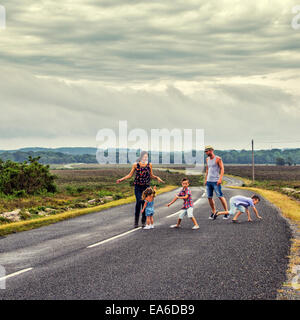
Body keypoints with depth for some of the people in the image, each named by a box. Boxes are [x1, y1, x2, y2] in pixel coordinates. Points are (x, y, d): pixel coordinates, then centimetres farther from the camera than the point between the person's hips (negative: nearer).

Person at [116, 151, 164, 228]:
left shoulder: (149, 165, 4)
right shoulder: (136, 165, 0)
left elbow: (151, 176, 13)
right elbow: (130, 175, 7)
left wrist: (157, 177, -4)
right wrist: (122, 179, -2)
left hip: (146, 187, 2)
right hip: (138, 186, -2)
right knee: (139, 201, -18)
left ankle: (143, 222, 13)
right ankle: (136, 221, -7)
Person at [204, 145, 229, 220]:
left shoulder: (218, 159, -6)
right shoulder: (207, 159, 14)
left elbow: (222, 169, -9)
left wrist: (220, 179, -18)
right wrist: (206, 179, 18)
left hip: (215, 181, -7)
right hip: (208, 181, 7)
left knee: (220, 196, -8)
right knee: (209, 197, 4)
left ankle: (226, 212, 0)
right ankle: (213, 212, 15)